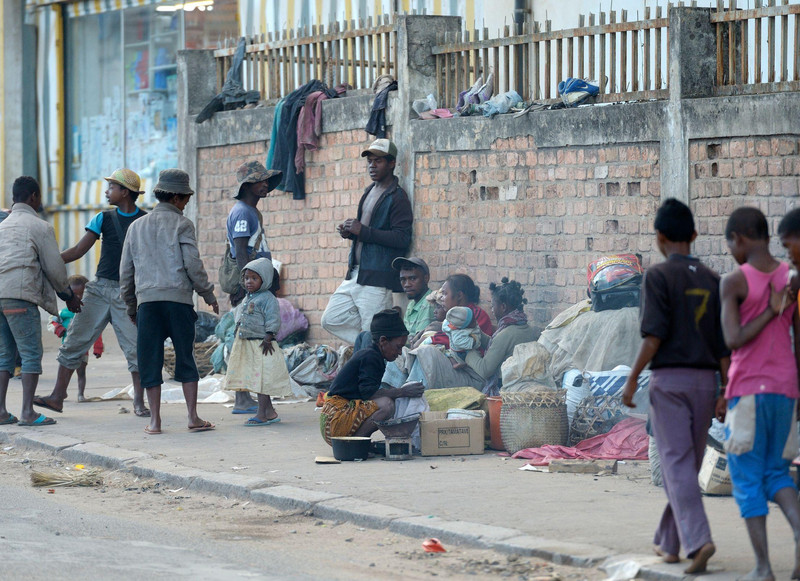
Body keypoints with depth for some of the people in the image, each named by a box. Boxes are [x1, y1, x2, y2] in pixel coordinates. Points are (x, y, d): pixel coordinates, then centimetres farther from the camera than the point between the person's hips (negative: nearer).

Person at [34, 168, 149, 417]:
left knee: (135, 349, -8)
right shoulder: (104, 219, 8)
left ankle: (139, 403, 3)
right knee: (74, 342, -1)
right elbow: (78, 250, 7)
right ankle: (57, 397, 2)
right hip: (99, 289, 3)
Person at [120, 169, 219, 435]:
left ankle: (155, 420, 2)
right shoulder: (181, 224, 2)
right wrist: (209, 295, 7)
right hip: (178, 298, -3)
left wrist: (131, 309, 24)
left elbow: (125, 273, 16)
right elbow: (193, 265, -5)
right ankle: (193, 417, 2)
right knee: (186, 358, 4)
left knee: (150, 362, 4)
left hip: (146, 301, 3)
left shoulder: (137, 227, 15)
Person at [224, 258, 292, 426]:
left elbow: (273, 320, -16)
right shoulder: (247, 299, 17)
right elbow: (239, 318, 24)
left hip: (262, 344, -9)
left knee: (262, 379, -10)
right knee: (257, 381, 11)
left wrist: (268, 339, -22)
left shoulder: (267, 298, -10)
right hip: (247, 345, 9)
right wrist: (237, 337, 19)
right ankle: (270, 412, 17)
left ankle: (262, 414, -10)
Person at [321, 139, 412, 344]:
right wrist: (350, 232, 7)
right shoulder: (370, 192, 18)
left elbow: (402, 238, -20)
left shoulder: (397, 197, -10)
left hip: (378, 279, -9)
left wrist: (363, 231, -22)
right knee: (331, 320, 8)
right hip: (356, 275, 9)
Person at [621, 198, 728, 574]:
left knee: (678, 467, -9)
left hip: (669, 381, -5)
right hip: (704, 381, 5)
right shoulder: (712, 281, 9)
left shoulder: (658, 276, -7)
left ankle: (697, 540, -25)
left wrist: (631, 379, -8)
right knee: (688, 466, 15)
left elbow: (655, 333, -15)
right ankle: (668, 542, 24)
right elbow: (725, 341, 6)